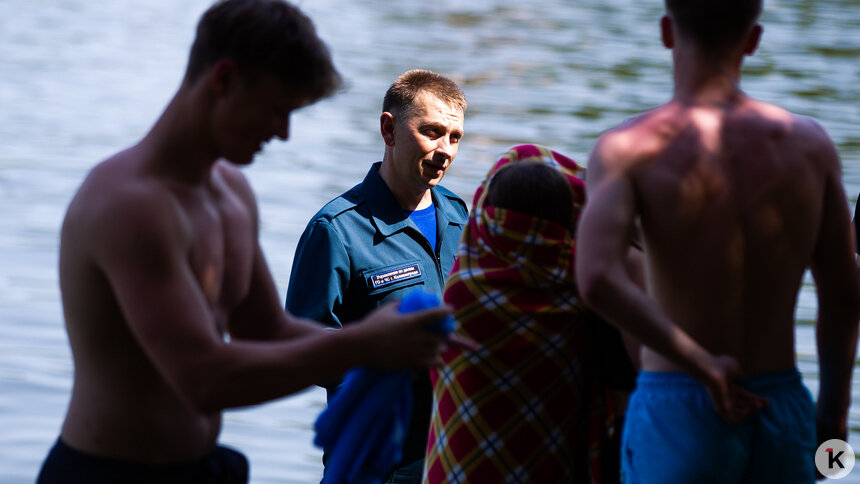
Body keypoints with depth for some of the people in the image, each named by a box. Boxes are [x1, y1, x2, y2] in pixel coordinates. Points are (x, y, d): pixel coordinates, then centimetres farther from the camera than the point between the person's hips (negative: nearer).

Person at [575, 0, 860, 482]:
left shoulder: (629, 149, -10)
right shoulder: (809, 144, 0)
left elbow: (598, 279, -27)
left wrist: (701, 363, -18)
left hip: (677, 413, -3)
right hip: (784, 410, 3)